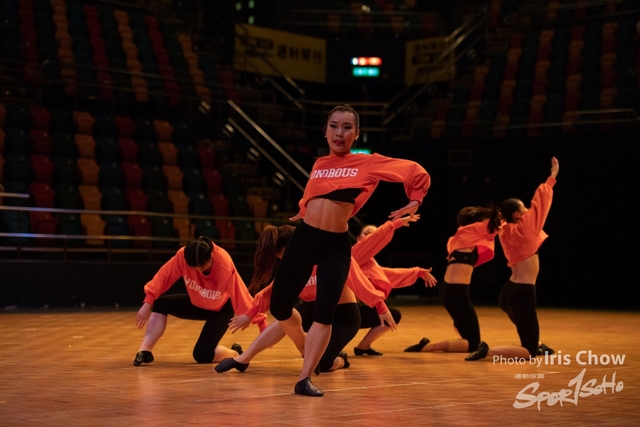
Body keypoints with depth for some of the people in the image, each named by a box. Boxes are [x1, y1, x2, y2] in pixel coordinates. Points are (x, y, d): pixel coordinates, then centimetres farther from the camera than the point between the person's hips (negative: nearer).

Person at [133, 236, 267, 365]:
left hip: (221, 309, -4)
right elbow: (164, 276, -21)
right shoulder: (182, 255, -29)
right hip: (196, 303, 4)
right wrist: (148, 303, -31)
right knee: (160, 304, -17)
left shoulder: (225, 266, -38)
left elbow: (243, 297, -35)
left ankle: (235, 354, 11)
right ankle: (144, 350, -13)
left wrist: (262, 326, -35)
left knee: (201, 354, -18)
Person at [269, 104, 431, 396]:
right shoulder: (318, 165, 11)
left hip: (336, 244, -3)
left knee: (324, 312, -14)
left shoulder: (369, 164, 1)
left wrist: (414, 202, 1)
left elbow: (417, 172, 4)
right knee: (279, 307, 6)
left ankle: (305, 378, -7)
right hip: (304, 238, 4)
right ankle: (309, 349, 32)